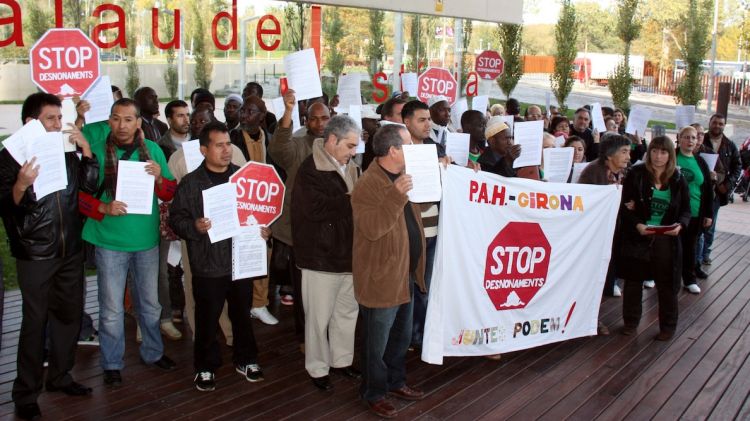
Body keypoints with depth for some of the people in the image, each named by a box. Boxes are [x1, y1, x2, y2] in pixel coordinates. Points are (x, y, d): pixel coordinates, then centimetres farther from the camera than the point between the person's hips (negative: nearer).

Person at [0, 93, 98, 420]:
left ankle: (60, 376, 30)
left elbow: (91, 185, 0)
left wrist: (85, 149, -9)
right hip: (35, 255, -5)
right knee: (35, 322, 0)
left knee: (69, 314, 13)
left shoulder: (66, 151, 6)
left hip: (71, 250, 5)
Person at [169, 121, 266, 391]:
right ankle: (206, 367, 26)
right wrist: (194, 227, -20)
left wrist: (265, 229, -4)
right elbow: (176, 218, -2)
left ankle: (246, 359, 34)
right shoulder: (191, 183, -3)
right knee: (207, 320, 8)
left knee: (242, 315, 16)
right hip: (208, 265, -2)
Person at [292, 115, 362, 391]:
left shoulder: (350, 168, 10)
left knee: (347, 312, 18)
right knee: (319, 316, 6)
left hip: (349, 253, 7)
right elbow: (317, 208, -24)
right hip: (321, 256, -7)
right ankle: (317, 368, 22)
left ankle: (341, 359, 35)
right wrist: (352, 200, -16)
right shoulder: (310, 170, -14)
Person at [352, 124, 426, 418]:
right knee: (377, 344, 8)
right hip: (381, 278, -9)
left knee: (402, 337, 23)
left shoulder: (404, 176, 8)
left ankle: (396, 382, 41)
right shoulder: (367, 185, -21)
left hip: (405, 275, 9)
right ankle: (374, 393, 26)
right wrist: (396, 195, -39)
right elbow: (371, 229, -31)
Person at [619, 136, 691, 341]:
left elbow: (686, 210, 7)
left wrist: (680, 225, -14)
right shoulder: (636, 174, -5)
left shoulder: (678, 180, 1)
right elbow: (625, 206, -6)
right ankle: (630, 322, 27)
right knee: (633, 280, 10)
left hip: (666, 239, 1)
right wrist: (637, 225, -21)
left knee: (667, 284, 7)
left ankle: (668, 326, 23)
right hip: (637, 237, -1)